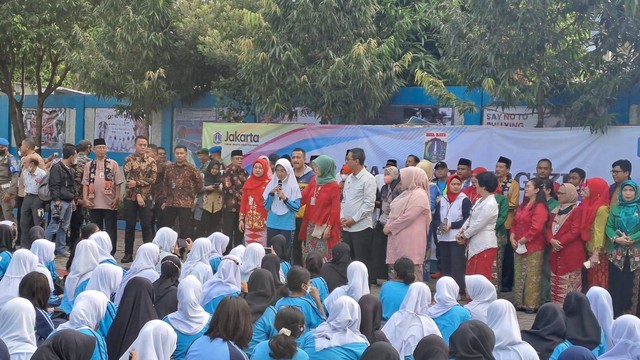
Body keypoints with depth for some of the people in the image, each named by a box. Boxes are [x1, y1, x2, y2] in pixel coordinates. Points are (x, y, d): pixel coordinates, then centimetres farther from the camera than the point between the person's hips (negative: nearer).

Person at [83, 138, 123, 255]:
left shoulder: (113, 164, 3)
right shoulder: (89, 165, 9)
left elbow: (118, 183, 0)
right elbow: (85, 183, 6)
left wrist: (117, 198, -7)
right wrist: (85, 198, -4)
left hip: (110, 203, -2)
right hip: (94, 204, 2)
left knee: (111, 231, 2)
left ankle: (110, 254, 8)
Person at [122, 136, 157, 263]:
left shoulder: (151, 161, 5)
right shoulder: (129, 160, 0)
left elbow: (153, 179, -5)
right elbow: (128, 179, -8)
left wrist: (136, 183, -17)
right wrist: (138, 195, -15)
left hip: (146, 197, 1)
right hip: (130, 197, -1)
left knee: (147, 226, 0)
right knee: (130, 226, 4)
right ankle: (128, 254, 12)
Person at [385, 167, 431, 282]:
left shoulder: (419, 195, -12)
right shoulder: (407, 193, 18)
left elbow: (408, 216, -20)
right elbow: (394, 212, 19)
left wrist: (390, 227, -12)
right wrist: (388, 226, 1)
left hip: (411, 238, -9)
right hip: (399, 237, 9)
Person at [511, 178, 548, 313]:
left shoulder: (539, 207, -12)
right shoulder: (522, 206, 16)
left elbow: (536, 229, -21)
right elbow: (515, 223, 16)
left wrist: (522, 241, -14)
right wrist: (512, 238, 1)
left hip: (533, 247, -9)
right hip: (519, 246, 9)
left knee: (532, 276, -4)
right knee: (519, 275, 13)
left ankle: (531, 304, 2)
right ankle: (520, 302, 21)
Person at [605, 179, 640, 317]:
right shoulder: (615, 209, 11)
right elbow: (609, 227, 3)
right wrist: (616, 238, -15)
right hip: (616, 252, 2)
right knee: (615, 283, 0)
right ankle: (614, 314, 7)